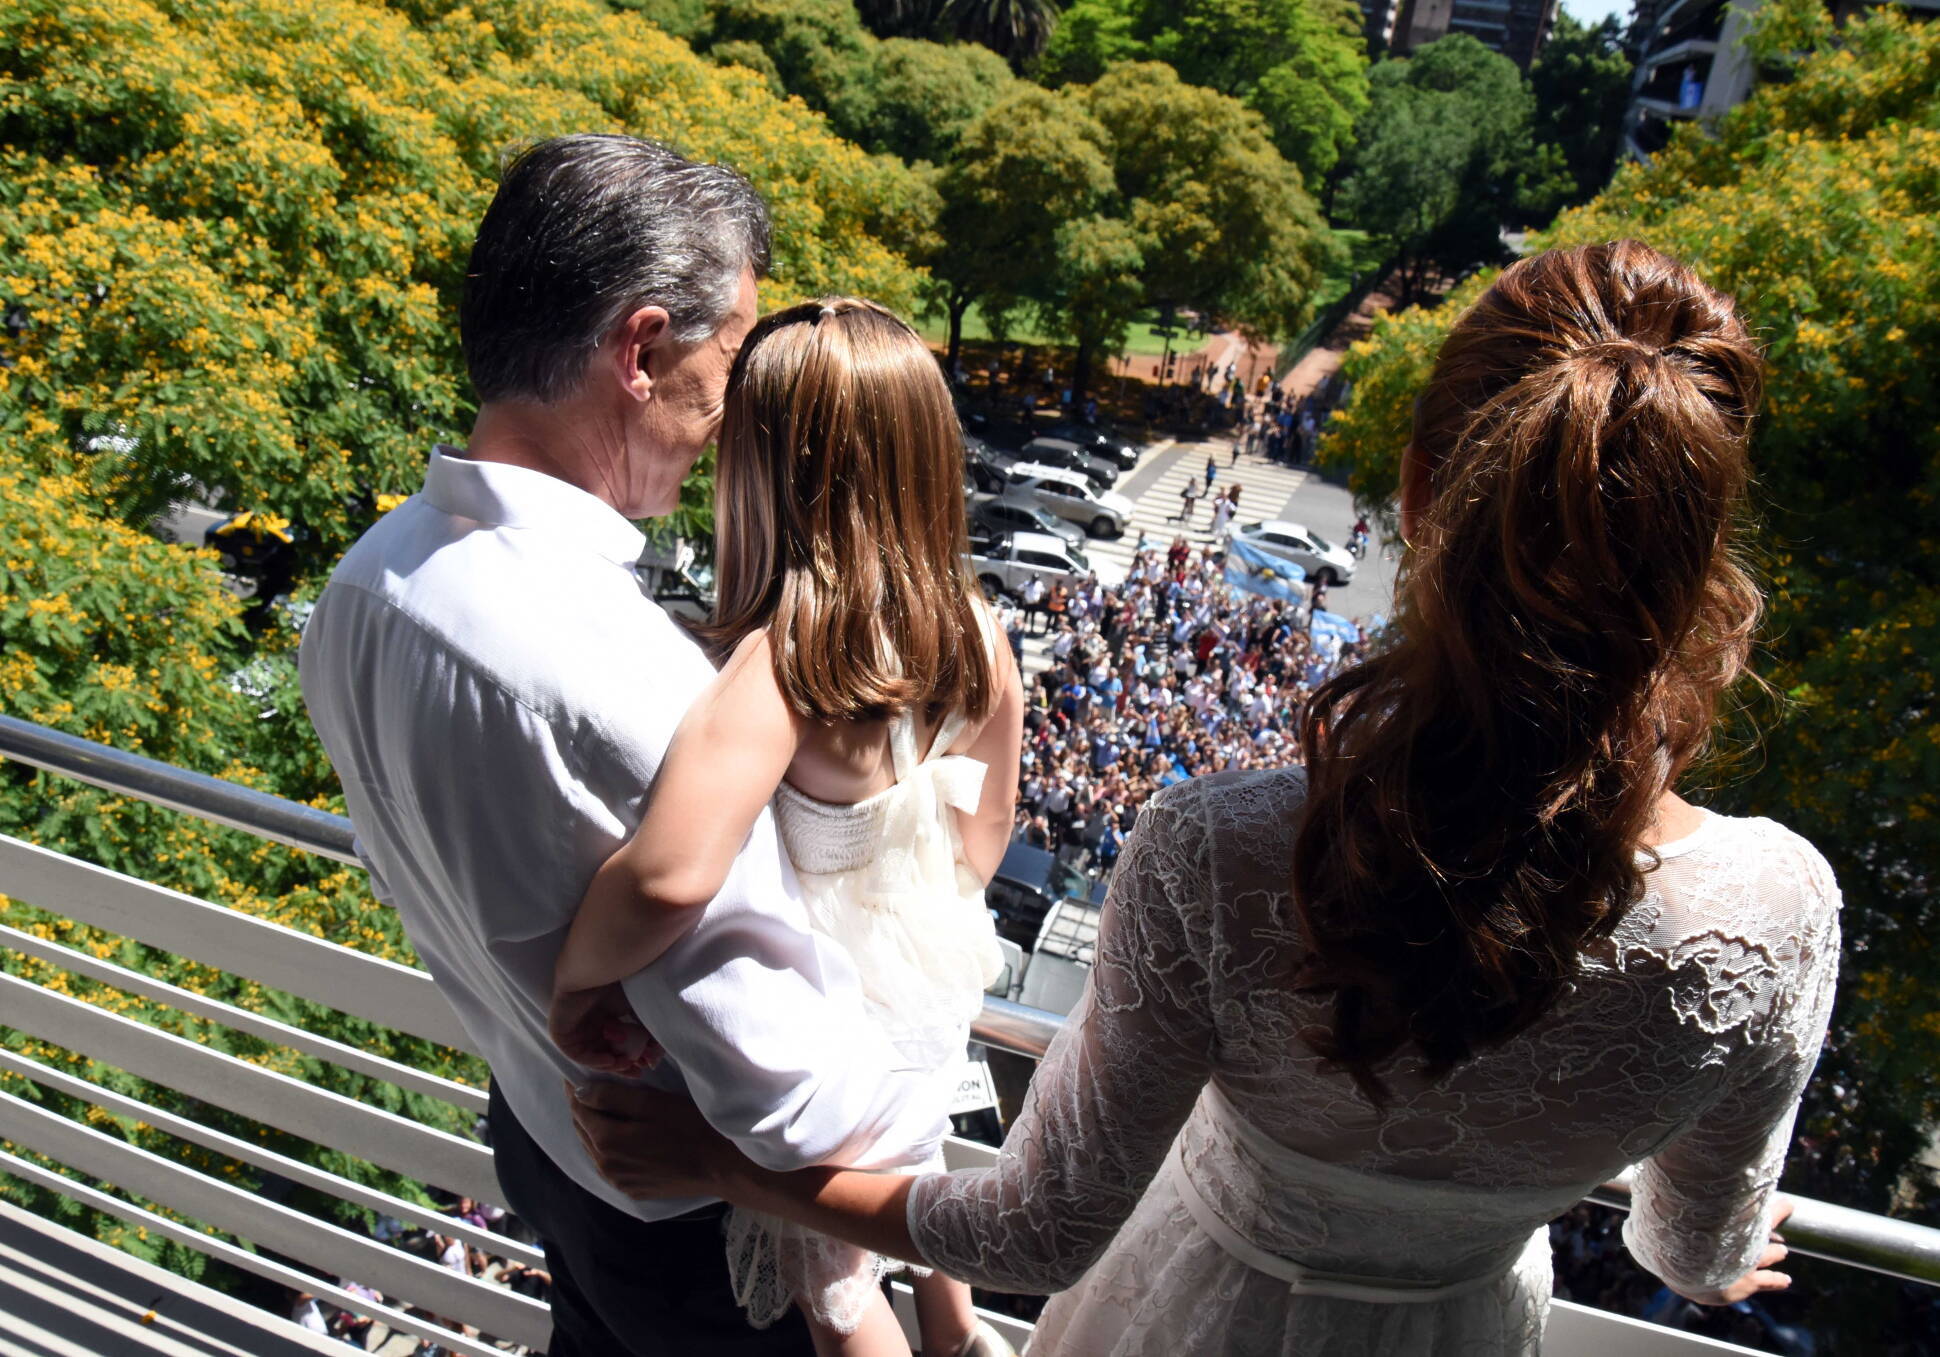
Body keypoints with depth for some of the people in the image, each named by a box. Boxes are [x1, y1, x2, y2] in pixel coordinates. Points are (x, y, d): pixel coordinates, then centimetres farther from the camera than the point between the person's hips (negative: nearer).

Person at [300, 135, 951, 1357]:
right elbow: (783, 1085, -35)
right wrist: (930, 1157, -16)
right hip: (698, 1210, -7)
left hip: (535, 1117, 7)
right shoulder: (622, 678, -40)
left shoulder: (368, 581, -12)